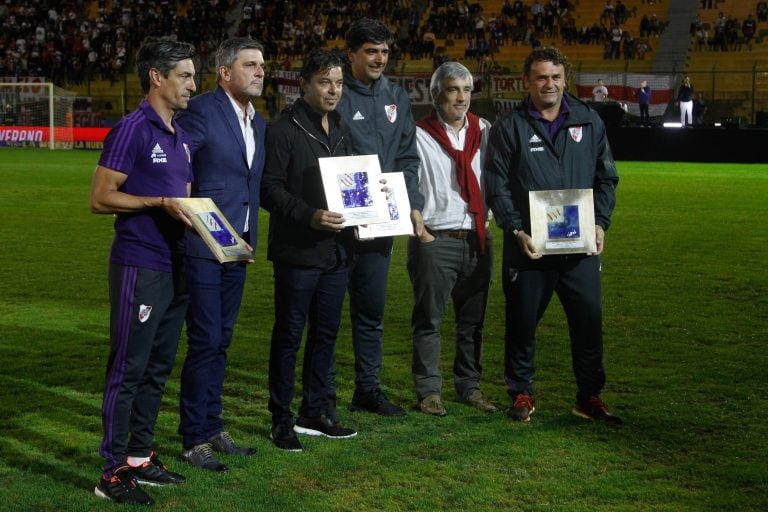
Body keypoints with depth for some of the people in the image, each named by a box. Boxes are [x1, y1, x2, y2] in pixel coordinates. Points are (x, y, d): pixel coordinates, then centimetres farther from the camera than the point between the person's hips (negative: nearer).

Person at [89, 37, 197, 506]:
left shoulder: (181, 137, 15)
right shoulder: (132, 130, -10)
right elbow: (101, 198, -14)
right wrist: (160, 203, -21)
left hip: (175, 268, 8)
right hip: (140, 268, -8)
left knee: (159, 368, 13)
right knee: (128, 369, -4)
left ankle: (140, 457, 23)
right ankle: (114, 473, 1)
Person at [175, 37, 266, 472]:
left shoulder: (260, 123, 13)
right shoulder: (202, 111, -12)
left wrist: (251, 239, 14)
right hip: (203, 246, -7)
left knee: (221, 341, 14)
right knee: (205, 342, -4)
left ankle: (212, 427, 24)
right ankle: (194, 440, 5)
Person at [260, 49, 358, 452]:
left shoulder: (341, 130, 15)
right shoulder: (282, 130, -8)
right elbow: (269, 189, -14)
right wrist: (309, 216, -26)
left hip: (336, 251, 7)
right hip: (297, 250, -7)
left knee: (326, 334, 13)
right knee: (289, 335, 0)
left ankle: (315, 413, 23)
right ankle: (281, 419, 9)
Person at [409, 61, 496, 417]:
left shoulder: (484, 131, 9)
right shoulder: (419, 135, -4)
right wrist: (416, 223, -10)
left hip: (477, 239, 5)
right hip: (434, 240, -4)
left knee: (473, 320, 12)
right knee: (429, 320, 1)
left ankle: (469, 386, 23)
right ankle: (428, 390, 10)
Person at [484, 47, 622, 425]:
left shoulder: (589, 122, 8)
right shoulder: (509, 127, 1)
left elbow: (607, 177, 13)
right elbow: (497, 186, -2)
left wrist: (600, 223, 0)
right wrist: (516, 231, -12)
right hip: (527, 246, -2)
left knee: (589, 319, 2)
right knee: (523, 322, 7)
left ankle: (590, 396, 15)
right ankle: (521, 393, 23)